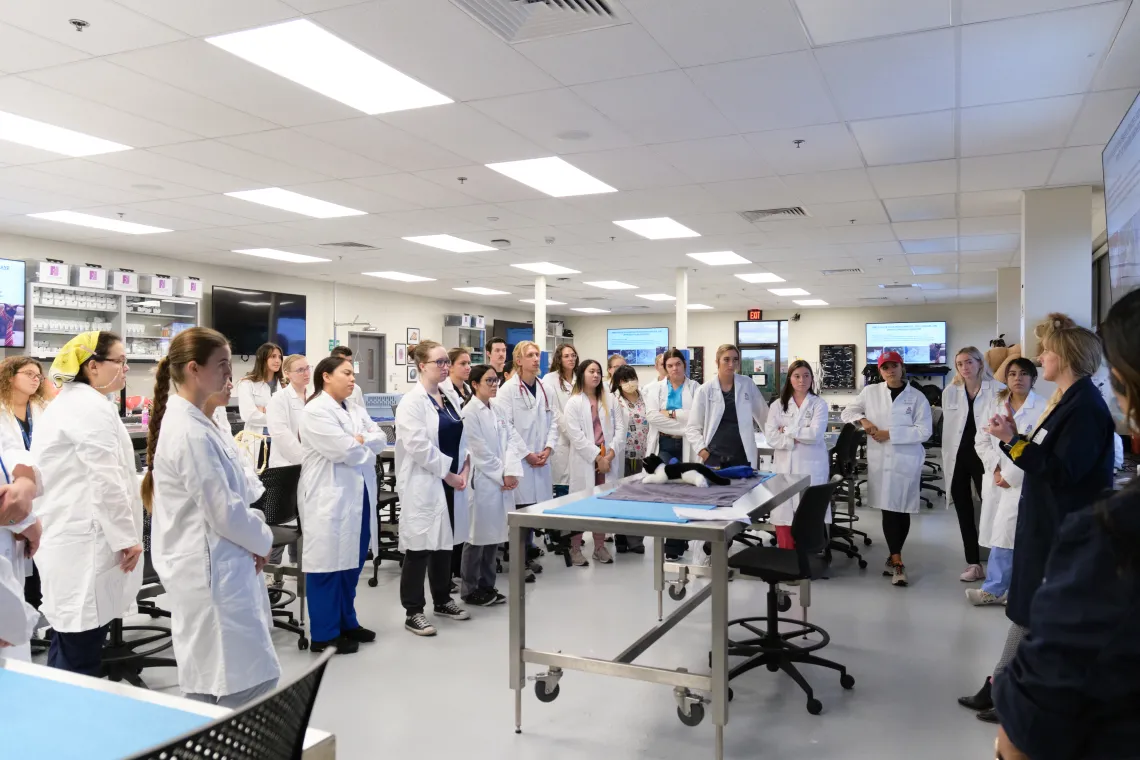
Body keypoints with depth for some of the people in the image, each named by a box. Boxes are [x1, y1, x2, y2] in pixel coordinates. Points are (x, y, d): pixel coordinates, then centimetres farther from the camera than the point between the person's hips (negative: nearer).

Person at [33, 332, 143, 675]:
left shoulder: (69, 402, 18)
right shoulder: (93, 406, -15)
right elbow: (106, 480, -19)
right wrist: (127, 537, -13)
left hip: (67, 533, 11)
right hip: (85, 539, -11)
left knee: (70, 635, 16)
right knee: (81, 643, -5)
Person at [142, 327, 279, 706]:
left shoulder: (192, 421, 9)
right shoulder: (190, 433, -21)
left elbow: (227, 489, 16)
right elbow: (223, 511, -21)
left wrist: (254, 530, 2)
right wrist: (262, 539, -4)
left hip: (214, 566, 10)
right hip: (212, 570, -10)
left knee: (210, 685, 18)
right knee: (248, 682, -2)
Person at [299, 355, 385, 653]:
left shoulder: (354, 409, 15)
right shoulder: (316, 411, -12)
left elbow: (380, 437, 8)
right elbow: (343, 451, -20)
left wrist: (360, 441, -11)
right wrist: (367, 449, -2)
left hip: (358, 495, 9)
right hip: (331, 498, -9)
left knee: (352, 561, 15)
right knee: (328, 563, -1)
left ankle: (346, 623, 28)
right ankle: (324, 634, 10)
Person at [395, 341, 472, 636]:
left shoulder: (449, 399, 12)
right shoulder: (412, 401, -12)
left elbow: (461, 437, 13)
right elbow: (418, 446, -20)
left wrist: (465, 469, -2)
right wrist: (447, 473, -16)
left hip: (450, 482, 8)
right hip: (424, 484, -7)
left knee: (445, 544, 16)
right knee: (420, 548, 0)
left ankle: (443, 601, 29)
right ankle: (413, 612, 10)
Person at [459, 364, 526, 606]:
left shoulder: (497, 411, 13)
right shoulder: (469, 413, -10)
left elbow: (512, 440, 4)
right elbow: (480, 452, -14)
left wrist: (511, 472, -11)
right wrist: (502, 476, -11)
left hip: (502, 482, 7)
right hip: (483, 481, -7)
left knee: (494, 535, 12)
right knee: (478, 536, 1)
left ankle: (487, 586, 23)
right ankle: (470, 590, 13)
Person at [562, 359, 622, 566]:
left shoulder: (609, 401, 14)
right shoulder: (574, 402, 0)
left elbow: (619, 430, 7)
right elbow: (575, 435, -9)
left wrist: (610, 454, -7)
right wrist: (597, 457, -13)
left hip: (607, 460, 4)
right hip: (585, 461, -4)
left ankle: (600, 547, 18)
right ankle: (575, 549, 7)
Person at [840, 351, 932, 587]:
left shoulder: (917, 397, -2)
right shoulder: (870, 392, 5)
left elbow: (924, 431, -8)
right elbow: (847, 412, 12)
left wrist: (890, 434, -14)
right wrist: (862, 420, -8)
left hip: (907, 461, -1)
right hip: (879, 461, 1)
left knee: (902, 510, 5)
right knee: (888, 509, -1)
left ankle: (893, 558, 21)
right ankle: (897, 561, 5)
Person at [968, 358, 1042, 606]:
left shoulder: (1042, 408, -7)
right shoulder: (993, 405, 10)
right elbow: (981, 441, 10)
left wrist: (1011, 476, -11)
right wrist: (995, 468, -4)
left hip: (1024, 481, -5)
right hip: (995, 479, 5)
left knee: (1006, 535, -6)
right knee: (1000, 536, 8)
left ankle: (993, 589, 6)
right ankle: (1007, 588, 19)